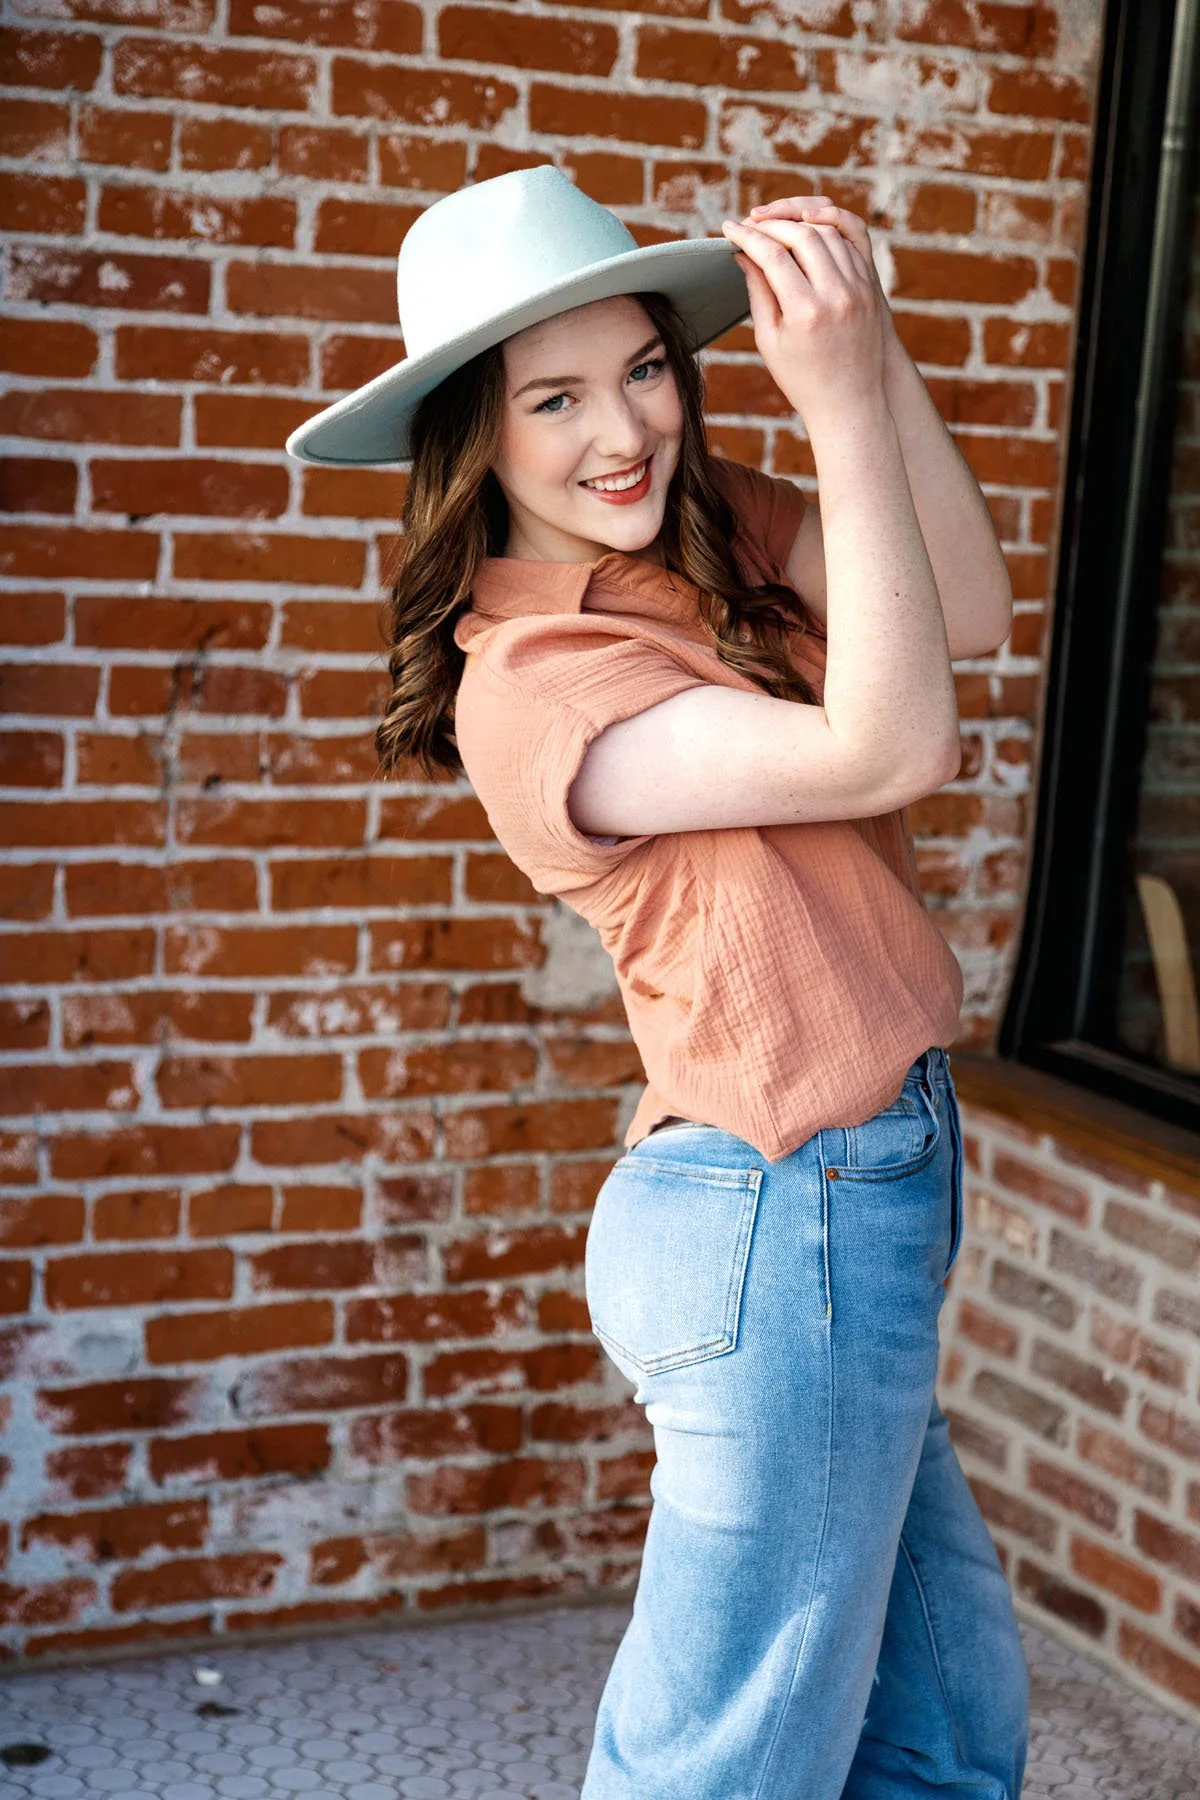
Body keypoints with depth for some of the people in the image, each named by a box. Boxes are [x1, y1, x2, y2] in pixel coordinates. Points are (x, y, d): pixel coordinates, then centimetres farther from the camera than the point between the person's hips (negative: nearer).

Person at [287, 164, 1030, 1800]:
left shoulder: (716, 529, 6)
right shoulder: (531, 686, -17)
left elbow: (971, 610, -5)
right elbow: (890, 749, -23)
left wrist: (875, 352, -15)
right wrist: (843, 406, -26)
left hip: (855, 1197, 8)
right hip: (789, 1226, -8)